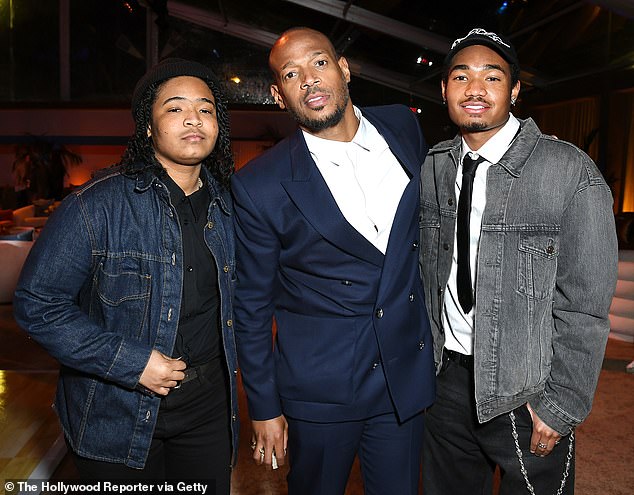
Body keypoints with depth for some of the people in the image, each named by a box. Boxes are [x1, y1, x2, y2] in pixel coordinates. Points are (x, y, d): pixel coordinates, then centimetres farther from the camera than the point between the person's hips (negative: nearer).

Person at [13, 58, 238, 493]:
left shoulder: (227, 206, 0)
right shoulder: (99, 205, -16)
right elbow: (38, 305, -15)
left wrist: (234, 355, 4)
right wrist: (132, 362, -19)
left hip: (208, 407, 4)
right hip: (119, 415, -3)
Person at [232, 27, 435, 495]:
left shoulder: (403, 126, -2)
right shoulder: (260, 186, -15)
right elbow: (252, 306, -6)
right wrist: (265, 407, -1)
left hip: (407, 373, 4)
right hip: (321, 386, -3)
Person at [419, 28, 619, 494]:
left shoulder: (570, 170, -15)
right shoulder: (432, 168, 1)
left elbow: (585, 305, -14)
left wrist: (562, 406, -12)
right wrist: (428, 355, 8)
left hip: (526, 394, -4)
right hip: (448, 375, 5)